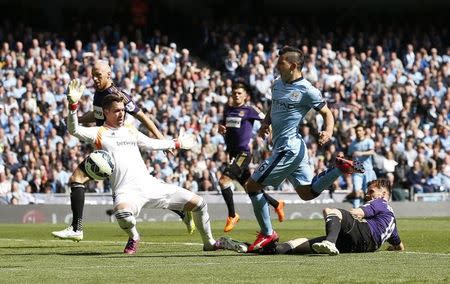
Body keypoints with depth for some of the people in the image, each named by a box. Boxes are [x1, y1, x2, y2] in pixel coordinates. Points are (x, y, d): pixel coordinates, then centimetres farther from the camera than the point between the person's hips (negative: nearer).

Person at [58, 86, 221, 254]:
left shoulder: (131, 131, 22)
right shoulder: (99, 133, 5)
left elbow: (152, 144, 38)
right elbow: (74, 130, -10)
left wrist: (177, 143, 46)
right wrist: (73, 105, -25)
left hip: (151, 184, 6)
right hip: (126, 191, -6)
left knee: (198, 203, 1)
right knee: (122, 213, -41)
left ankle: (209, 243, 23)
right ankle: (133, 237, -5)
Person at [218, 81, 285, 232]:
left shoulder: (249, 110, -5)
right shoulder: (228, 110, 12)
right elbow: (224, 127, 22)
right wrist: (221, 129, 2)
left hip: (244, 153, -7)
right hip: (232, 152, 7)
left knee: (224, 180, -20)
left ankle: (232, 215, -8)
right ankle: (277, 204, 35)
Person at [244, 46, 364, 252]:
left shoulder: (306, 90, -13)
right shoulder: (278, 84, 10)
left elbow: (327, 113, -5)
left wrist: (328, 131, -24)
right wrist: (265, 123, 8)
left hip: (288, 148, -9)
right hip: (286, 148, 9)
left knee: (252, 186, -6)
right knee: (307, 193, 12)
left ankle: (267, 233, 3)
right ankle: (340, 167, 13)